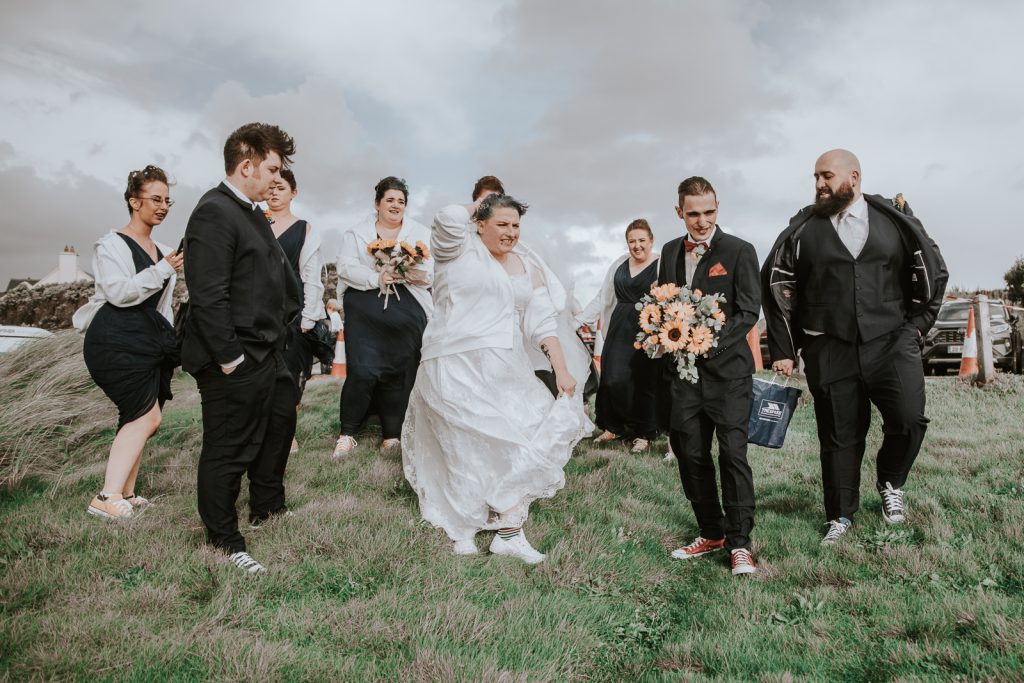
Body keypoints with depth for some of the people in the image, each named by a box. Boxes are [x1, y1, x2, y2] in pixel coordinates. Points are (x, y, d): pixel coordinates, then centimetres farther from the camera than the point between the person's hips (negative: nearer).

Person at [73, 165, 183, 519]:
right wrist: (164, 269, -20)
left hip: (152, 341, 8)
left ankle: (124, 493, 16)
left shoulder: (163, 251, 18)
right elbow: (119, 292, -17)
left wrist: (169, 340, 20)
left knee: (137, 418, 7)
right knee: (147, 416, -16)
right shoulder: (112, 244, -4)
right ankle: (107, 498, -13)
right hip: (117, 340, -8)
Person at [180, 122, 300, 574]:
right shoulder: (213, 213, -18)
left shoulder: (253, 212, 13)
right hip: (236, 360, -11)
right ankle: (224, 541, 22)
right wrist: (230, 358, -21)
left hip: (268, 352, 11)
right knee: (229, 450, 4)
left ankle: (266, 508, 44)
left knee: (280, 423, 24)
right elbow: (208, 296, -23)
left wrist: (288, 317, 10)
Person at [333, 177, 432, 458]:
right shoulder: (357, 233, 10)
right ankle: (347, 432, 10)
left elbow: (434, 270, 1)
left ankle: (392, 434, 18)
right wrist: (376, 278, -17)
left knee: (400, 374, 4)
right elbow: (346, 267, -1)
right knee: (362, 372, -7)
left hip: (406, 315, 1)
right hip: (365, 313, -1)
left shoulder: (421, 233, 10)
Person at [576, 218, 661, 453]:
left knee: (643, 382, 2)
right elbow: (603, 298, 16)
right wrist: (579, 319, 11)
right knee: (613, 379, 1)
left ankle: (644, 433, 20)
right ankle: (613, 426, 22)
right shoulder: (619, 264, 12)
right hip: (619, 330, 4)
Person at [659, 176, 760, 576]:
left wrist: (711, 343, -20)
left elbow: (748, 311, -8)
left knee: (733, 454, -5)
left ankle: (739, 543, 8)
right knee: (690, 456, 9)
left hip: (727, 368, -5)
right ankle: (712, 533, 25)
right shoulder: (671, 252, 12)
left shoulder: (739, 251, -3)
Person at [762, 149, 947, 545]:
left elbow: (932, 269, 14)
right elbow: (776, 284, 6)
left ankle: (890, 483, 17)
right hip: (829, 352, 0)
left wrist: (917, 323, 8)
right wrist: (783, 349, 5)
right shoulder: (803, 229, 3)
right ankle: (840, 516, 25)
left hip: (892, 342, 0)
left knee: (909, 419, -15)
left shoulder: (895, 219, 4)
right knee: (839, 436, 6)